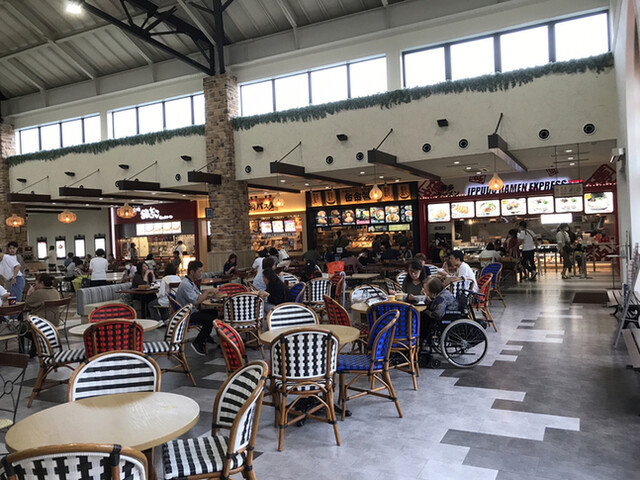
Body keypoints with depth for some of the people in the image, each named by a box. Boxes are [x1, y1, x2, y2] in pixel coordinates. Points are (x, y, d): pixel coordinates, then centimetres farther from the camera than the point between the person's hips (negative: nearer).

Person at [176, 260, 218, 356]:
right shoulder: (185, 284, -22)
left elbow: (200, 296, 12)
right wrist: (208, 291, -19)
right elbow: (196, 301, -27)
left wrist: (211, 294, -3)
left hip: (193, 311, 10)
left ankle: (205, 336, 22)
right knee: (211, 319, -22)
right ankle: (197, 343, -11)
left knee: (215, 313, 8)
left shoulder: (191, 282, 12)